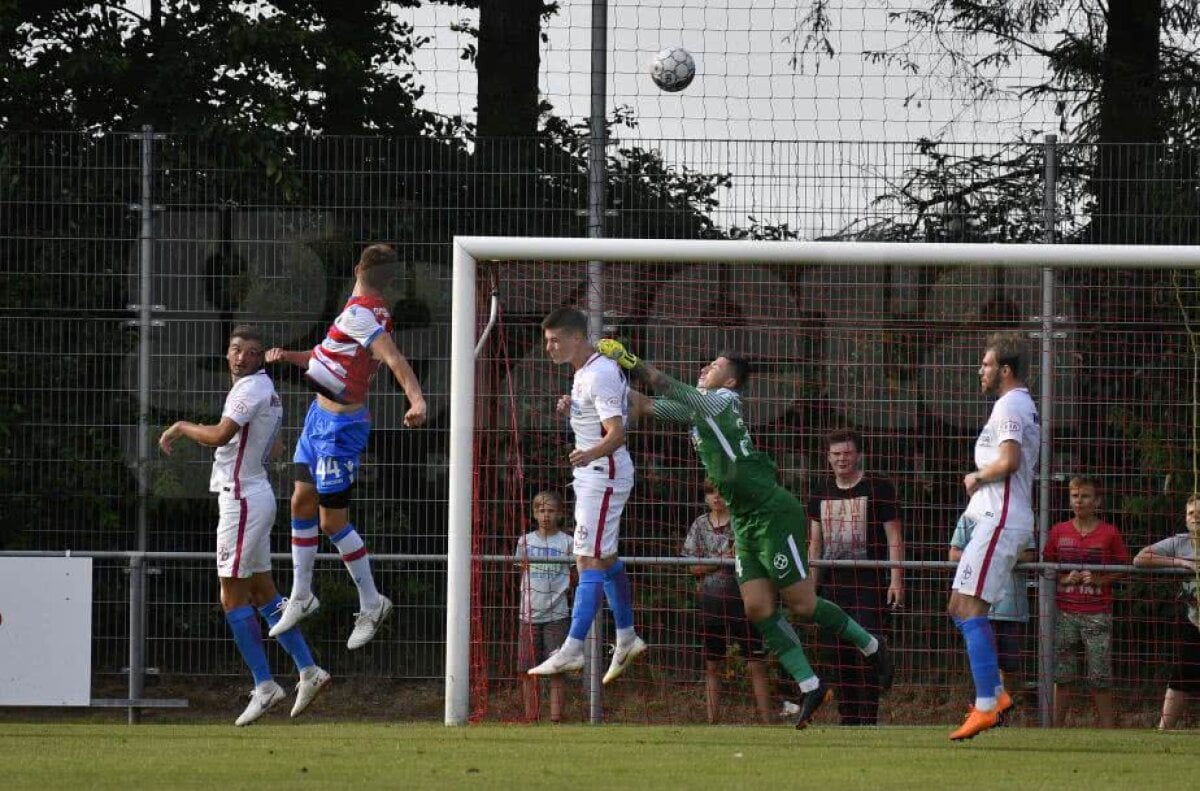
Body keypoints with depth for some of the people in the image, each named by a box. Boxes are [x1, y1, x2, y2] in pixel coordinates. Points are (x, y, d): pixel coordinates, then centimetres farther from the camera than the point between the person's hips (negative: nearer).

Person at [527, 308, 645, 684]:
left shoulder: (601, 375, -20)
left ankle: (572, 650, -19)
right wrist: (573, 407, 10)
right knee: (606, 558, 18)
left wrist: (590, 454, -47)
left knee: (590, 560, -14)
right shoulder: (585, 372, 11)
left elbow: (616, 433, -28)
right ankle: (627, 639, 29)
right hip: (594, 473, 11)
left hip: (603, 475, -11)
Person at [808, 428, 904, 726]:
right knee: (840, 654, 4)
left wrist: (896, 579, -10)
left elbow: (894, 538, -2)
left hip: (868, 583, -5)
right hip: (833, 583, 5)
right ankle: (848, 719, 10)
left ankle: (868, 719, -13)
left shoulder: (878, 488, -1)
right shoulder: (821, 492, 14)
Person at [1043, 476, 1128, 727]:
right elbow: (1046, 565, 14)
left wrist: (1099, 580, -10)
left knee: (1100, 678, -1)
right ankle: (1057, 728, 7)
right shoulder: (1058, 532, 7)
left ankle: (1107, 727, 4)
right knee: (1060, 674, 2)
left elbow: (1122, 568, 6)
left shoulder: (1109, 534, 1)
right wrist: (1064, 579, -5)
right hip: (1065, 612, 2)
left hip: (1098, 614, -2)